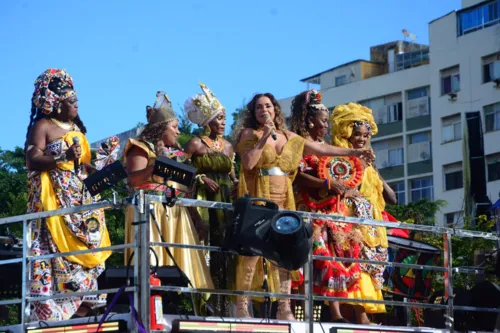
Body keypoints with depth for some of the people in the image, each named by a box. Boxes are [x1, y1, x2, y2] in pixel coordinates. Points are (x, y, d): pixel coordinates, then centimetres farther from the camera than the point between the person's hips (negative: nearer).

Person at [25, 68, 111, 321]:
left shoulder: (75, 128, 19)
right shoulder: (42, 126, -3)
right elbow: (33, 160, -13)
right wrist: (64, 158, -26)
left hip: (81, 198, 8)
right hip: (55, 198, -8)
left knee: (83, 248, 1)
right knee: (58, 249, -13)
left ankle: (82, 304, 1)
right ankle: (52, 310, -15)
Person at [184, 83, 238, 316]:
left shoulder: (227, 146, 15)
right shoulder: (196, 144, -3)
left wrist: (236, 184, -2)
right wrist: (201, 178, -14)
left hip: (226, 201, 5)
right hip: (205, 200, -5)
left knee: (225, 247, 1)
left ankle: (223, 302, 5)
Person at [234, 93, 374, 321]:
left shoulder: (289, 137, 15)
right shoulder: (249, 134, 3)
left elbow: (321, 149, 17)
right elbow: (248, 163, -13)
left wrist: (353, 152, 14)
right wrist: (265, 136, -14)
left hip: (283, 201, 5)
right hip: (258, 199, -5)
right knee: (252, 251, -11)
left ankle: (284, 309, 0)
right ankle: (241, 306, -7)